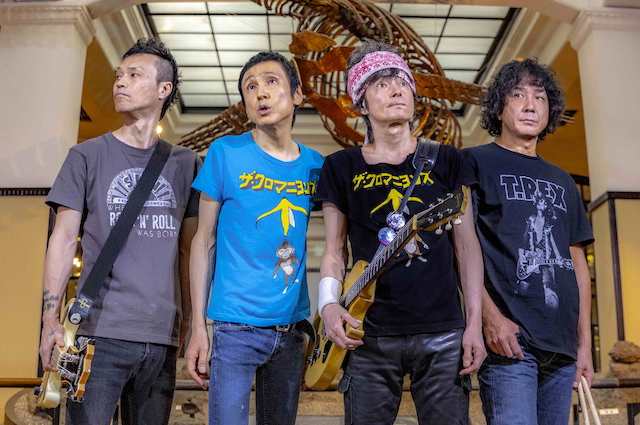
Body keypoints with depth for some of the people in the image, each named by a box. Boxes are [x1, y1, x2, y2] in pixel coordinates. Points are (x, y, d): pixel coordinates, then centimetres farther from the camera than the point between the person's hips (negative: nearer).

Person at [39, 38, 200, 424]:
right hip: (100, 333, -2)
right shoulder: (88, 156, 6)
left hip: (162, 337, 2)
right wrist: (51, 321, -4)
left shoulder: (186, 163, 10)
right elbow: (64, 240, 3)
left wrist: (190, 320, 8)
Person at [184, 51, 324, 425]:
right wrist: (198, 327, -6)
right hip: (236, 327, -3)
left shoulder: (316, 165, 6)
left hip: (292, 328, 4)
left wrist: (319, 322, 7)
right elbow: (204, 241, -1)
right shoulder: (226, 153, -3)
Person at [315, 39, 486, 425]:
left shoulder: (445, 160, 7)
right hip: (371, 335, 0)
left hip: (443, 334, 1)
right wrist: (329, 302, -10)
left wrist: (475, 324, -1)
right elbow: (335, 250, 9)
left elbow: (467, 244, 6)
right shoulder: (342, 167, 6)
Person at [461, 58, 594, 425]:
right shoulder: (475, 162, 3)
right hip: (508, 339, -6)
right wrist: (491, 317, -15)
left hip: (562, 347, 6)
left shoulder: (562, 182, 21)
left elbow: (577, 262, 20)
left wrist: (585, 343, 13)